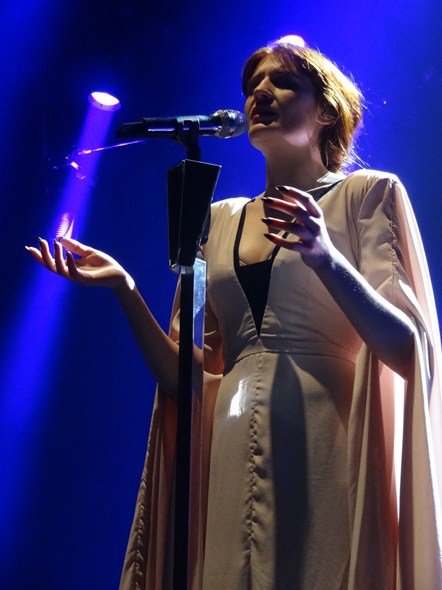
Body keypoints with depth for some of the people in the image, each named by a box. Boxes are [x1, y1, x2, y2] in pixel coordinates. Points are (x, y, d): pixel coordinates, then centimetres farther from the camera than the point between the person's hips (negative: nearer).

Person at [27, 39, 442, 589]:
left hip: (325, 454, -4)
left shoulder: (366, 194, 4)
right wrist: (124, 289, -1)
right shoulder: (219, 220, 16)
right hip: (231, 457, 4)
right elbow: (187, 378, 11)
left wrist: (326, 258, -22)